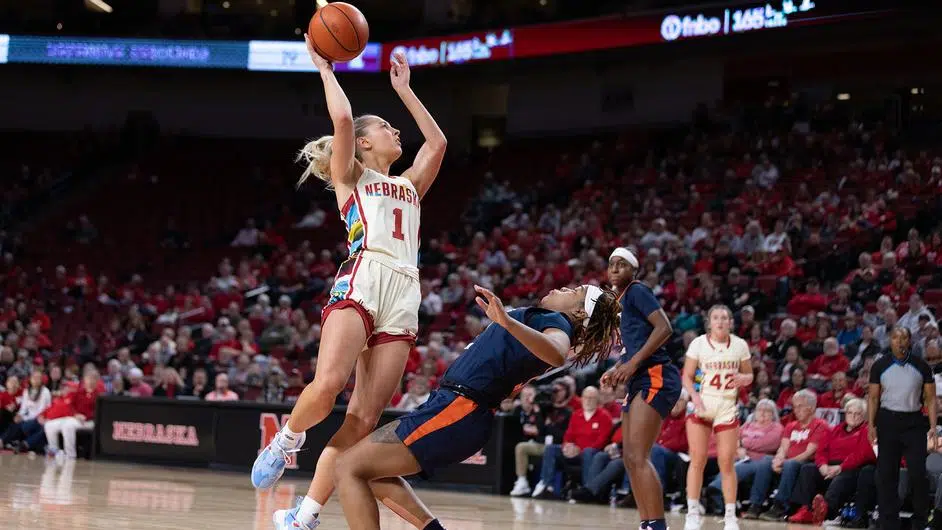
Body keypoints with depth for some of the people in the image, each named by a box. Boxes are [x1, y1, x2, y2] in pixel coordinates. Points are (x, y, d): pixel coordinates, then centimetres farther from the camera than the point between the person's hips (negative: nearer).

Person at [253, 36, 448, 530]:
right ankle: (285, 441, 1)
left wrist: (404, 89, 38)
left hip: (404, 296, 5)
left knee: (363, 419, -8)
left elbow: (437, 141, 34)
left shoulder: (408, 185, 32)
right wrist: (324, 67, 13)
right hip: (361, 281, -5)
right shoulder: (350, 177, 16)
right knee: (327, 385, -29)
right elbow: (342, 119, 1)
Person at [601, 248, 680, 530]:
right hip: (640, 381, 10)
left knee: (638, 456, -18)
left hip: (655, 377, -10)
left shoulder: (637, 291, -5)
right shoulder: (619, 301, 21)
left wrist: (632, 363, -20)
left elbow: (664, 328, -17)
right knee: (630, 457, 11)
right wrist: (616, 370, 12)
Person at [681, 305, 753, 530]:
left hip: (727, 407, 1)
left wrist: (742, 379, -13)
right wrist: (695, 397, -17)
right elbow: (687, 377, 1)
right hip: (702, 404, -1)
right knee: (697, 461, -3)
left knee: (727, 463, -2)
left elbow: (749, 375, 11)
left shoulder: (740, 345, 2)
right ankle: (693, 511, 5)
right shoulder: (698, 343, -2)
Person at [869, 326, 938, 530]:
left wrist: (933, 427, -6)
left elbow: (930, 399, 3)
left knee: (918, 473, -8)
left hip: (914, 421, -1)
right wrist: (871, 425, -5)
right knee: (886, 473, 1)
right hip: (888, 421, 1)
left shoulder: (921, 366, 0)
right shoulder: (880, 366, 2)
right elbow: (873, 398, 6)